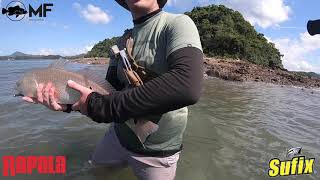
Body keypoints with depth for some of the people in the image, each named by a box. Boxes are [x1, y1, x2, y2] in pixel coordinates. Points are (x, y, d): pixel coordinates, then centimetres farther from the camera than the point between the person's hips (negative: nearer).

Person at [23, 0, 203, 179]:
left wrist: (101, 105, -29)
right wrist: (70, 103, -17)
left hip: (156, 153, -6)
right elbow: (111, 89, 2)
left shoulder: (178, 23, -17)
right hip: (118, 134, 6)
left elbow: (187, 87, -35)